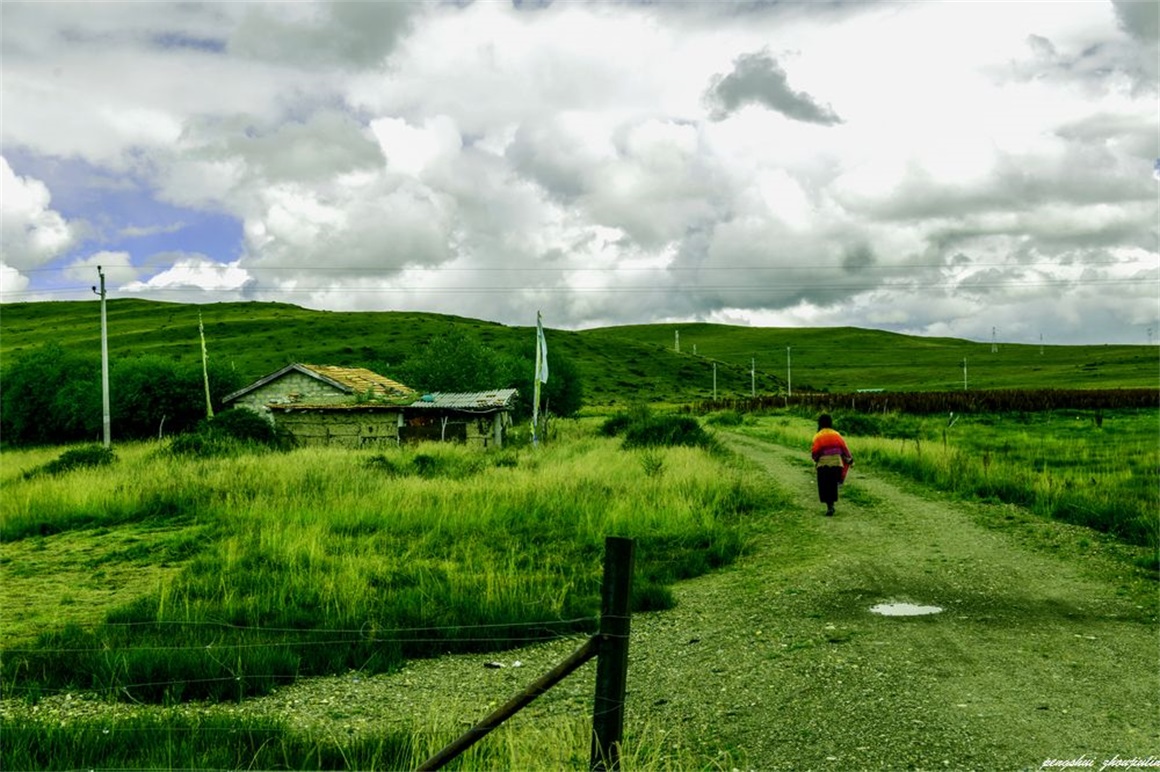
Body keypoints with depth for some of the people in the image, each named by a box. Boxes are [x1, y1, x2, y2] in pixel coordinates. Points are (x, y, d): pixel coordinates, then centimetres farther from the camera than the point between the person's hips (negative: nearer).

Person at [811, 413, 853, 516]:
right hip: (836, 464, 4)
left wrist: (815, 458, 9)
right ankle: (831, 505, 20)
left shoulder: (818, 436, -8)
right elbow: (844, 448, 1)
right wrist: (850, 460, 10)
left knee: (825, 487, 4)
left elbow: (815, 451, -12)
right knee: (833, 485, 17)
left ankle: (829, 507, -5)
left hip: (823, 465, -3)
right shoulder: (836, 435, 3)